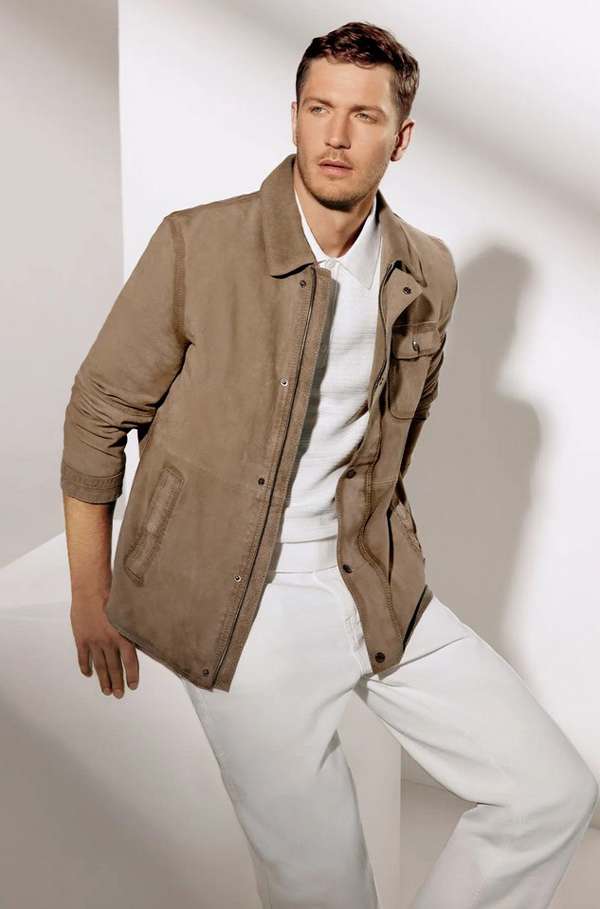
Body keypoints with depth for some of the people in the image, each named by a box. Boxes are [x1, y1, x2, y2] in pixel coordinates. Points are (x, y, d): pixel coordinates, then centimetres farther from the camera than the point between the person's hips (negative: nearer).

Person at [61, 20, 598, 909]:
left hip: (383, 593, 5)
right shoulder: (198, 244, -11)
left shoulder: (429, 274, 3)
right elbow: (98, 417, -4)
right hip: (241, 610, -4)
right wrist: (92, 599, 1)